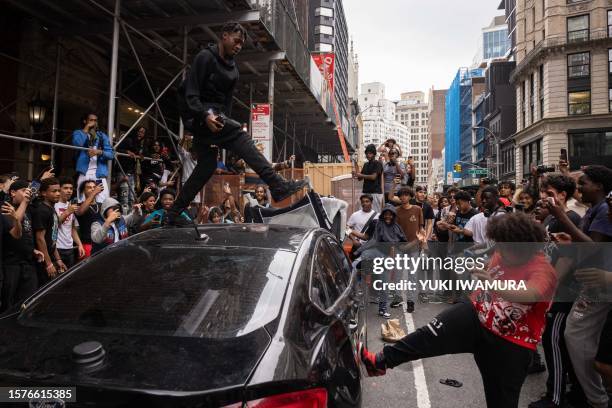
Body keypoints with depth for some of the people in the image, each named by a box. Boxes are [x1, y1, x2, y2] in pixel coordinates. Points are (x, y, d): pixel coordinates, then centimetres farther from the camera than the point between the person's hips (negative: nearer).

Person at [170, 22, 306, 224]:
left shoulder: (232, 69, 18)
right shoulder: (205, 57, -7)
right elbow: (191, 92, -15)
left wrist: (224, 121, 6)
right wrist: (205, 115, -30)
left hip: (215, 114, 9)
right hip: (198, 114, -9)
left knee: (207, 165, 5)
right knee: (240, 136, -25)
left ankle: (174, 214, 15)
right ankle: (278, 186, -33)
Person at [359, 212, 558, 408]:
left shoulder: (542, 269, -21)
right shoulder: (502, 253, -1)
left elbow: (530, 294, -44)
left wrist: (495, 286, -58)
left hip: (510, 343, -4)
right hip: (476, 316, 5)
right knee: (433, 332, -18)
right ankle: (381, 361, -17)